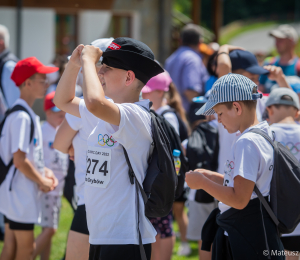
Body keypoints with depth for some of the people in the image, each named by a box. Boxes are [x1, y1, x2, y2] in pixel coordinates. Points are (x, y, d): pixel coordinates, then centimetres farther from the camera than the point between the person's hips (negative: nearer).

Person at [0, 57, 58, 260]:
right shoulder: (22, 117, -18)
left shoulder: (28, 114, 14)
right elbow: (19, 160, -22)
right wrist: (42, 181, -10)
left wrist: (44, 171, 7)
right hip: (21, 190, -10)